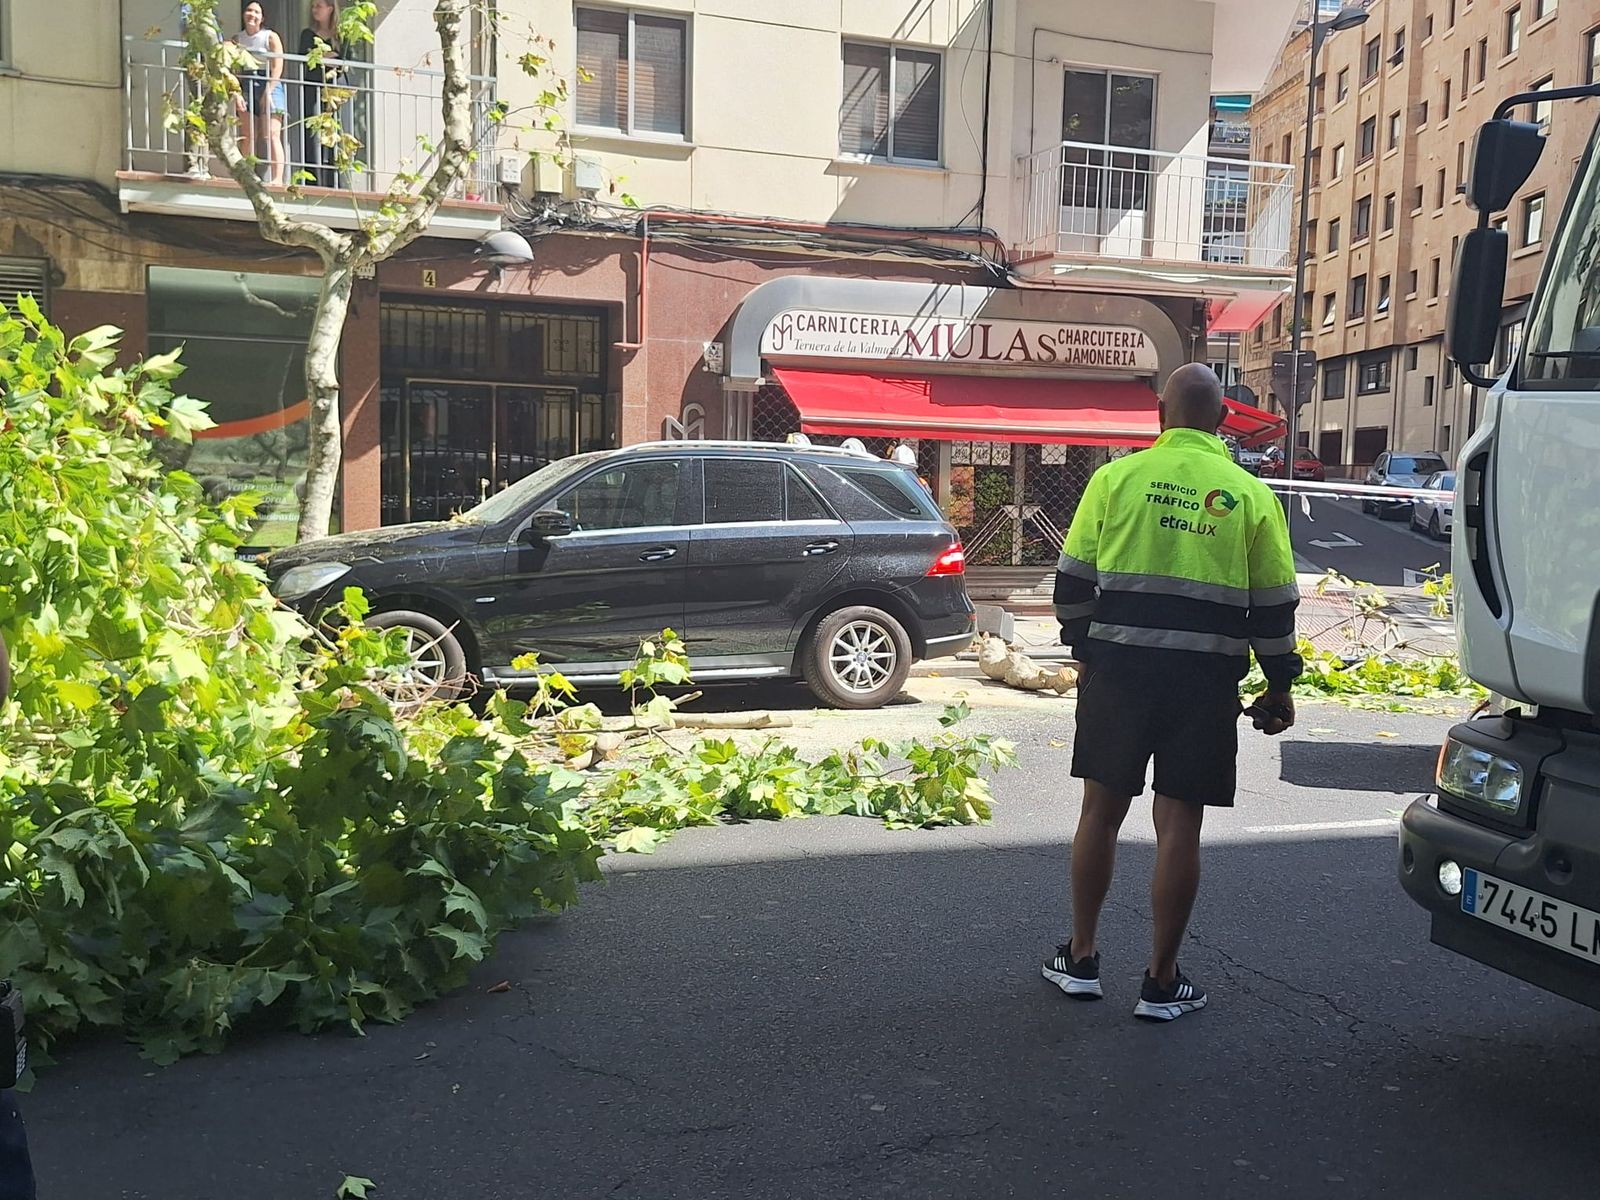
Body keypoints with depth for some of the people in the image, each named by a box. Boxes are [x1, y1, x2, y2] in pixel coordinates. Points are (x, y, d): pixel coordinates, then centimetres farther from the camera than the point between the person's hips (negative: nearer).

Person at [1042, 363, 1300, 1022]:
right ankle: (1162, 982, 14)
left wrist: (1084, 645, 18)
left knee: (1101, 811, 13)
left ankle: (1081, 959, 23)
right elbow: (1275, 605, 5)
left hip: (1118, 666, 0)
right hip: (1206, 680, 0)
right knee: (1179, 824, 6)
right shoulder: (1251, 495, 3)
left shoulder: (1116, 477, 0)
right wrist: (1280, 685, 16)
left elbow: (1072, 581, 2)